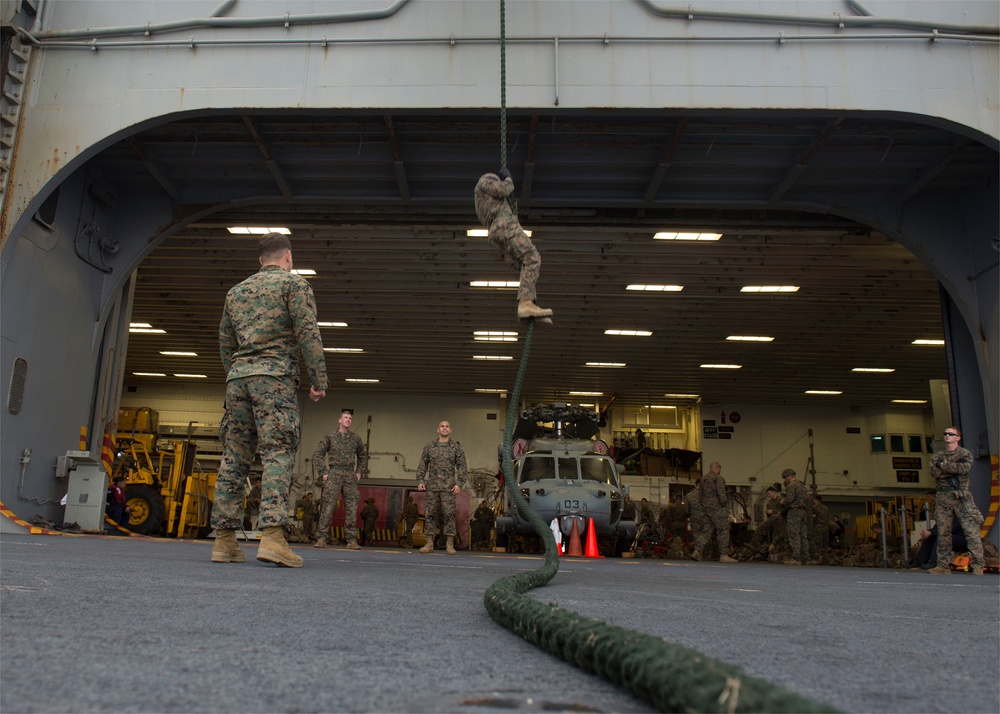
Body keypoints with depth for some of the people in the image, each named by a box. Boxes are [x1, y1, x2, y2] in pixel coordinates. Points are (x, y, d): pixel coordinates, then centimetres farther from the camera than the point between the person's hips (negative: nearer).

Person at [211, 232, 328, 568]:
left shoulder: (236, 291, 22)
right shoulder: (293, 283, 4)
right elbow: (307, 333, -7)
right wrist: (319, 379, -6)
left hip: (238, 376, 6)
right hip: (274, 376, -6)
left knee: (234, 458, 5)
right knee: (277, 455, -11)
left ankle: (224, 540, 4)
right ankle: (272, 536, -22)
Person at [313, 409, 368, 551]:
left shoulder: (356, 438, 14)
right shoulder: (330, 437, 6)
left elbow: (363, 457, 24)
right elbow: (317, 455, 5)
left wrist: (359, 472, 12)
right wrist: (323, 473, -3)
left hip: (350, 475, 3)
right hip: (334, 474, -3)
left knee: (352, 507, -1)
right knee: (329, 505, -9)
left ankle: (352, 540, 1)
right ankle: (322, 539, -4)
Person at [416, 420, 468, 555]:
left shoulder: (456, 448, 8)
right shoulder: (429, 447, 13)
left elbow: (462, 467, 4)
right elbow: (422, 465, 13)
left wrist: (459, 484, -7)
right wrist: (420, 481, 0)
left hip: (448, 487, -2)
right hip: (431, 486, 2)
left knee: (449, 514, -5)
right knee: (429, 513, 1)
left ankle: (450, 545, -1)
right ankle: (429, 544, 6)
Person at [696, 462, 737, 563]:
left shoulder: (703, 479, 16)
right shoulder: (718, 478, -8)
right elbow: (721, 493, -18)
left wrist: (704, 507, 17)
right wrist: (724, 504, -9)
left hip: (706, 508, 8)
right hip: (717, 508, -8)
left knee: (706, 531, 10)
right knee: (723, 531, -3)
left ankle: (697, 551, 0)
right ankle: (723, 555, -5)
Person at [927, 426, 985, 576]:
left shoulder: (965, 454, 5)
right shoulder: (937, 456, 14)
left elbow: (966, 468, -16)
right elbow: (934, 472, -5)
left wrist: (945, 465, -10)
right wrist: (955, 468, -13)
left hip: (961, 497, -3)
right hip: (943, 498, 3)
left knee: (971, 531, -8)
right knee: (943, 532, 5)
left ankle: (978, 565, -4)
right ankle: (943, 565, 10)